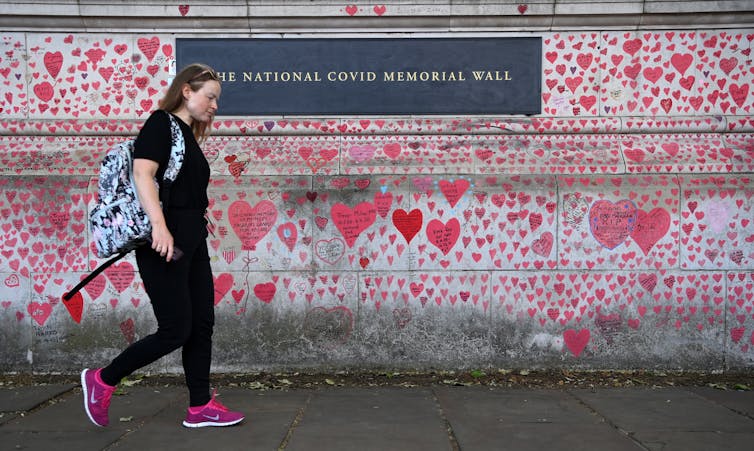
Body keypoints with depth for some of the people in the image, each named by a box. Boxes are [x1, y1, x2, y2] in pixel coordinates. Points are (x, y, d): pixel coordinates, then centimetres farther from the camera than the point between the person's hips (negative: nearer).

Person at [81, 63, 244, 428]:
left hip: (192, 243, 9)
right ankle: (102, 380, 12)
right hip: (165, 244, -9)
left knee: (202, 324, 8)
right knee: (175, 330, -5)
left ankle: (200, 406, 17)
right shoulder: (161, 123, -7)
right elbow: (143, 173, -20)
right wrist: (159, 226, -30)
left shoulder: (188, 136, 19)